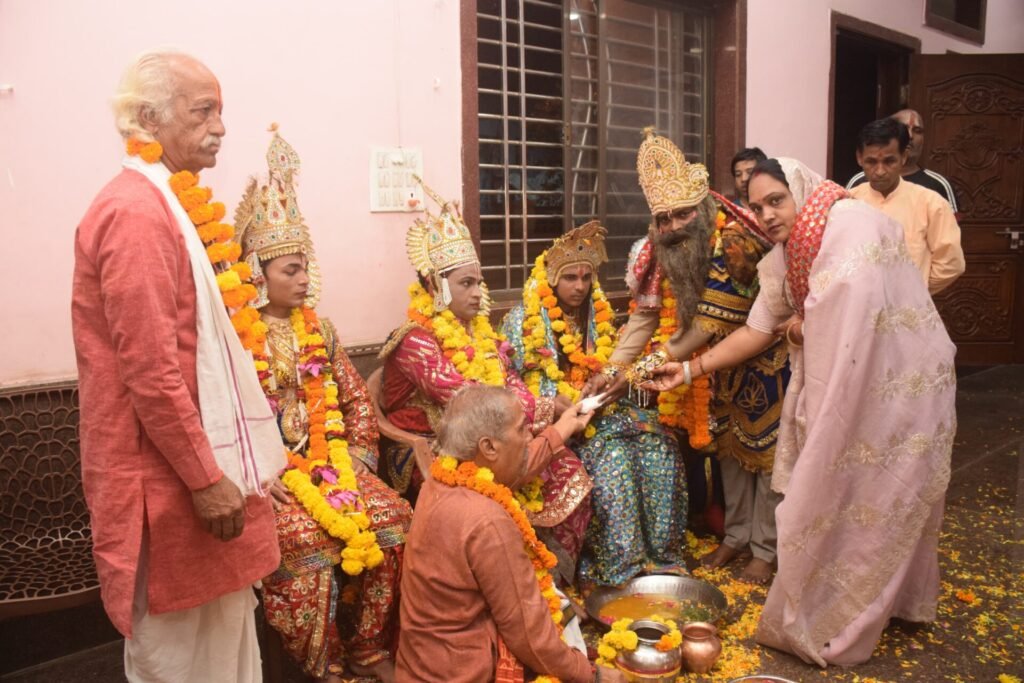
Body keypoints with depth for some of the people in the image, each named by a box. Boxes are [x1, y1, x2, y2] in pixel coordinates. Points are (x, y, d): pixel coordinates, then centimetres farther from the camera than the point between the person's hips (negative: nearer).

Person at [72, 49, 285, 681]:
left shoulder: (160, 208, 14)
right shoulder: (136, 214, -18)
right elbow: (150, 369, -23)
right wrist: (206, 477, -19)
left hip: (196, 466, 10)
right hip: (173, 483, -10)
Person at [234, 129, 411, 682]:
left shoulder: (318, 330, 13)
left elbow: (357, 400, 14)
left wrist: (358, 458, 2)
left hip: (331, 463, 5)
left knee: (392, 518, -15)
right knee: (308, 537, -29)